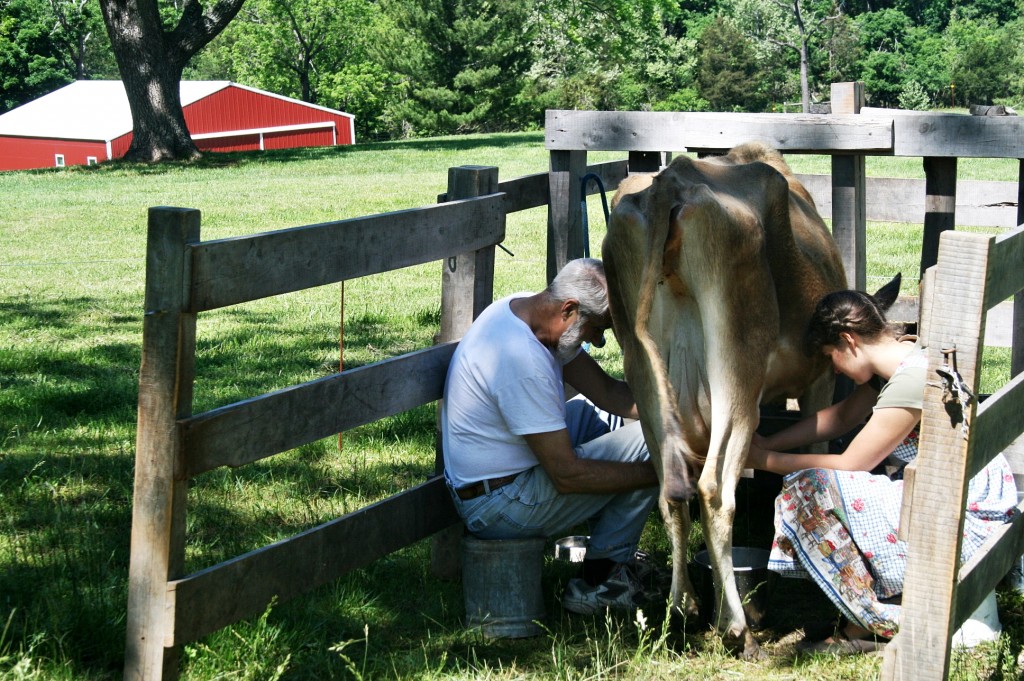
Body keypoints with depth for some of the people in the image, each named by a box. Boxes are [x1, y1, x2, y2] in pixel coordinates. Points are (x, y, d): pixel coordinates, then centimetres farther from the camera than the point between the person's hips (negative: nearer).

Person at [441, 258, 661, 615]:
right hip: (501, 509, -10)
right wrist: (658, 474, -20)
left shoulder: (524, 308, 1)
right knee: (649, 444, -12)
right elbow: (567, 475, -27)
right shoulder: (522, 360, -30)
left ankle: (616, 558, 24)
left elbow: (608, 391, 7)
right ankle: (600, 582, 1)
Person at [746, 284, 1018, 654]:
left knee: (810, 489, -16)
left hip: (968, 525, -10)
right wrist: (768, 443, 17)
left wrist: (766, 460, -3)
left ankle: (876, 624, -4)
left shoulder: (910, 382, -22)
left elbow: (850, 465, -14)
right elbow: (843, 416, 20)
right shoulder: (904, 355, 6)